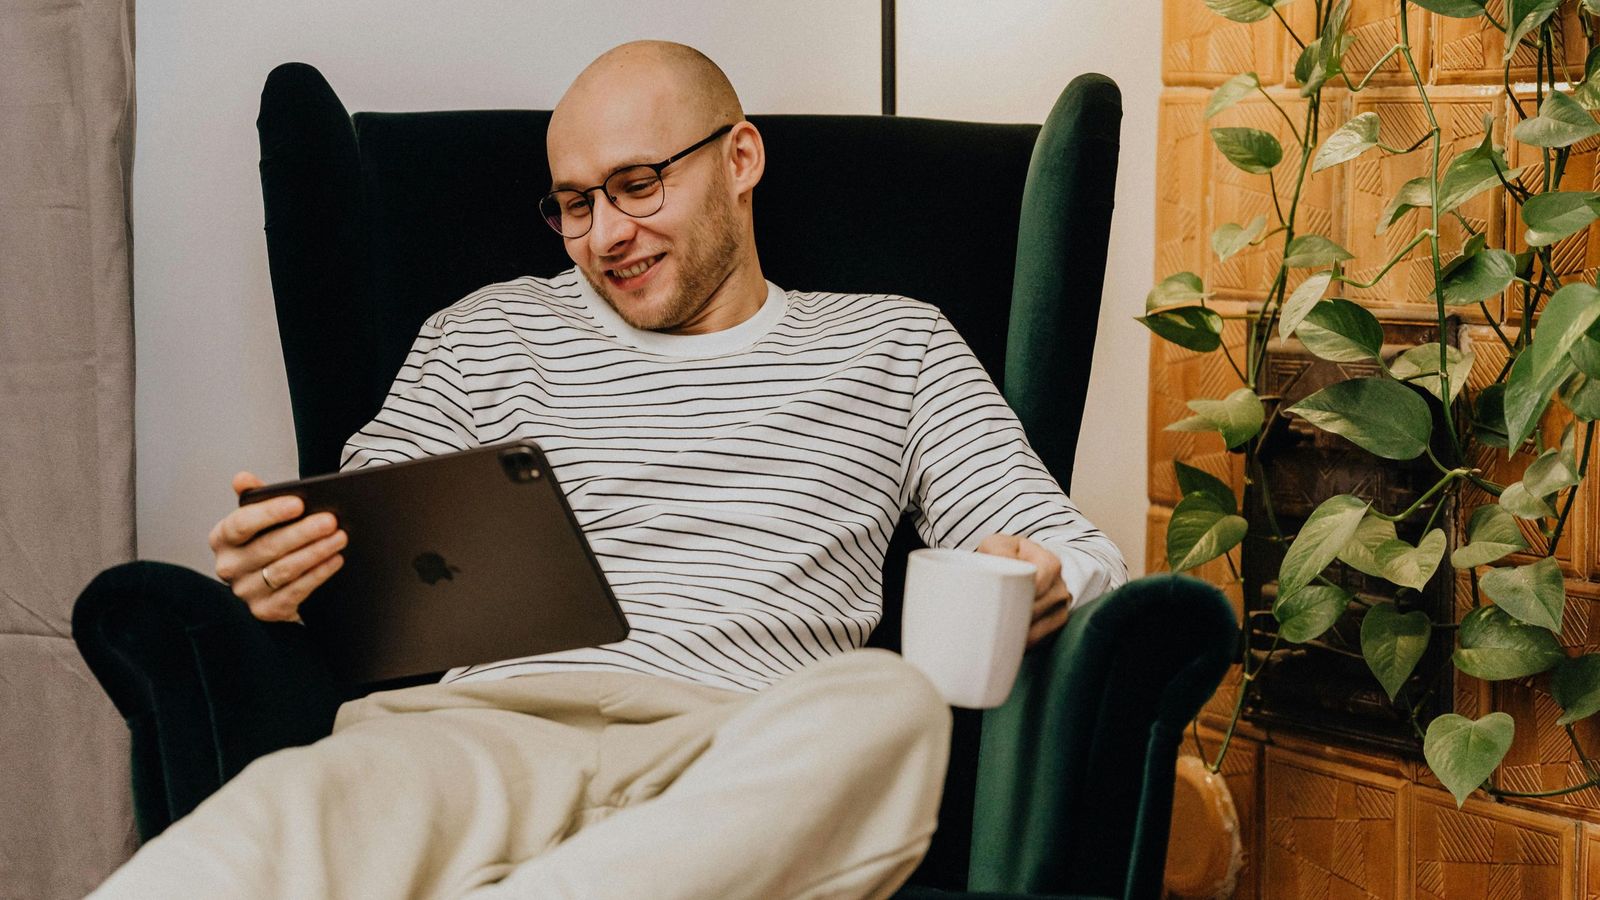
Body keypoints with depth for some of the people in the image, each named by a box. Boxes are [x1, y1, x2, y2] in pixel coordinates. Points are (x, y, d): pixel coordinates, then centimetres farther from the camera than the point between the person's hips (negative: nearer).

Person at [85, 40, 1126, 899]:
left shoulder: (892, 345, 24)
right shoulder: (487, 335, 28)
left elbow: (1075, 551, 18)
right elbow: (361, 550, 23)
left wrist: (1042, 585, -9)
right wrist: (279, 571, -4)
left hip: (741, 759, 0)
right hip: (483, 730, 1)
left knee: (884, 704, -40)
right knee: (303, 807, -38)